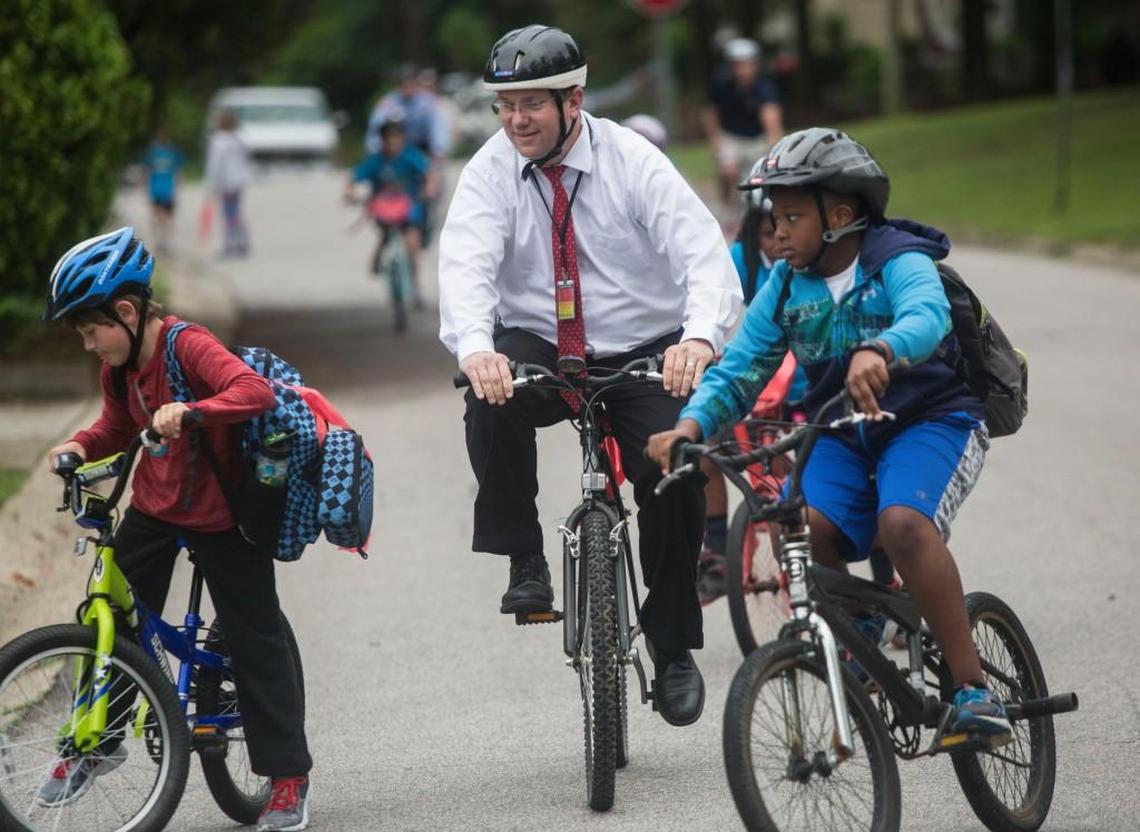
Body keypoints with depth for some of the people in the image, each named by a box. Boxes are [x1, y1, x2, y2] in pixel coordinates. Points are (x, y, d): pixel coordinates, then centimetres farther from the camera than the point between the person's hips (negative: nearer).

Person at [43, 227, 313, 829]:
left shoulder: (189, 347, -24)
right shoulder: (119, 367, -1)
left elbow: (255, 391, -38)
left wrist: (190, 412, -53)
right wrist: (81, 446, -4)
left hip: (219, 514, -7)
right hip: (152, 508, 7)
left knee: (255, 642, -2)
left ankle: (288, 777, 5)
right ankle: (99, 740, 27)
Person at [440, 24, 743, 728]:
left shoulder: (633, 163, -10)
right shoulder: (491, 171, -6)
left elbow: (705, 256, -21)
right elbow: (467, 264, -22)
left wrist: (700, 336, -42)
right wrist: (474, 345, -44)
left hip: (644, 354, -1)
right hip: (537, 351, 1)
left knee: (675, 475, -21)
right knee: (491, 398, -32)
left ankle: (673, 643, 0)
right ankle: (524, 560, -14)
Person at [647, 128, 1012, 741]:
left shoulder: (898, 260, -16)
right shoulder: (784, 287, 1)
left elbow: (926, 316, -38)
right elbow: (737, 371, -1)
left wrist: (878, 353, -61)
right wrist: (689, 426, -22)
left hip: (932, 420, -5)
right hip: (842, 435, 5)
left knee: (903, 523, -34)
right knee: (799, 529, -25)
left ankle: (973, 689, -29)